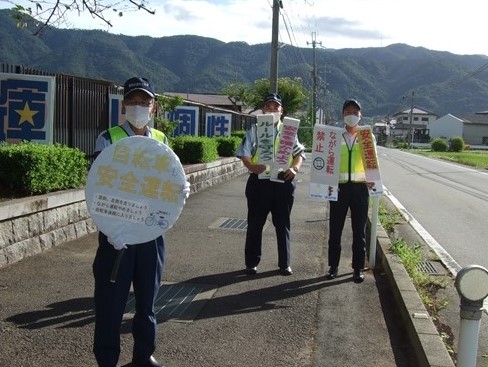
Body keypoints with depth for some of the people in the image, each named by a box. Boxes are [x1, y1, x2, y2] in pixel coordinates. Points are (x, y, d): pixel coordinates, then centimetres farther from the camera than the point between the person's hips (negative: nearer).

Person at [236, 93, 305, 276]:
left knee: (283, 224, 9)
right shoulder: (254, 130, 5)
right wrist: (251, 166, -21)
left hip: (283, 182, 2)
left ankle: (285, 263, 19)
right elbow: (244, 153, -1)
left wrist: (295, 168, -10)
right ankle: (251, 262, 17)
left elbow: (299, 152, 10)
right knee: (255, 223, 5)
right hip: (259, 182, -1)